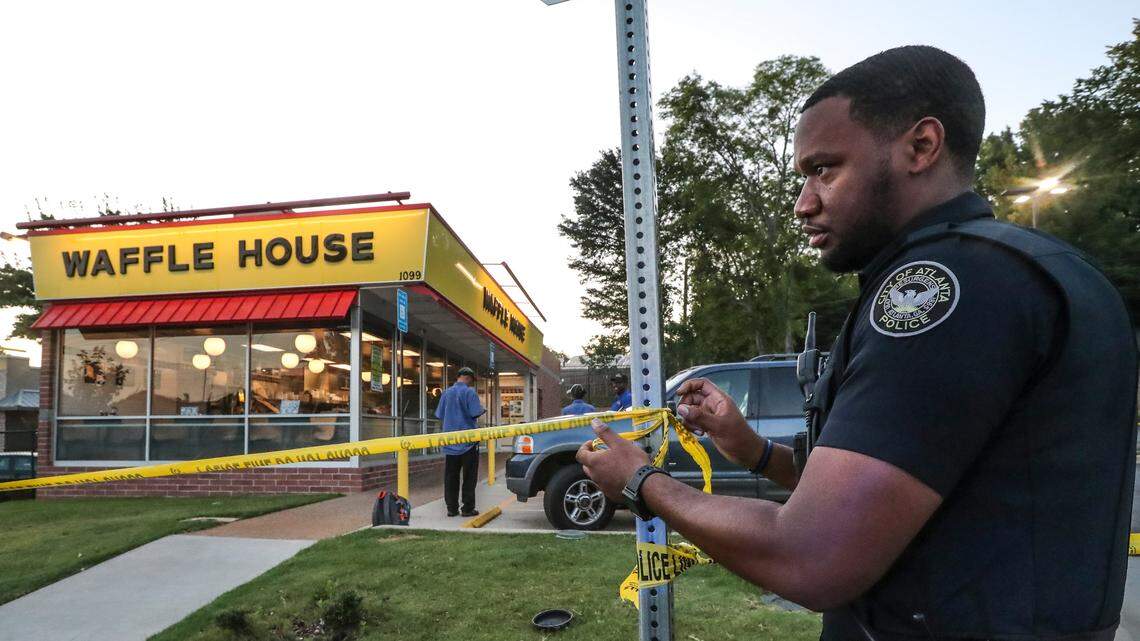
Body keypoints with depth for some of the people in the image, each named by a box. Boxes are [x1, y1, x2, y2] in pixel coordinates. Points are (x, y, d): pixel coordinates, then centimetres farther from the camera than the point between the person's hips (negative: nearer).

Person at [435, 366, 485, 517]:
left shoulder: (447, 393, 8)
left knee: (451, 476, 8)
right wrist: (483, 410, 5)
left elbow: (439, 415, 12)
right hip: (468, 440, -4)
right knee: (469, 476, 3)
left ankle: (452, 508, 9)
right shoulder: (470, 392, -7)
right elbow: (475, 413, -16)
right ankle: (468, 508, 4)